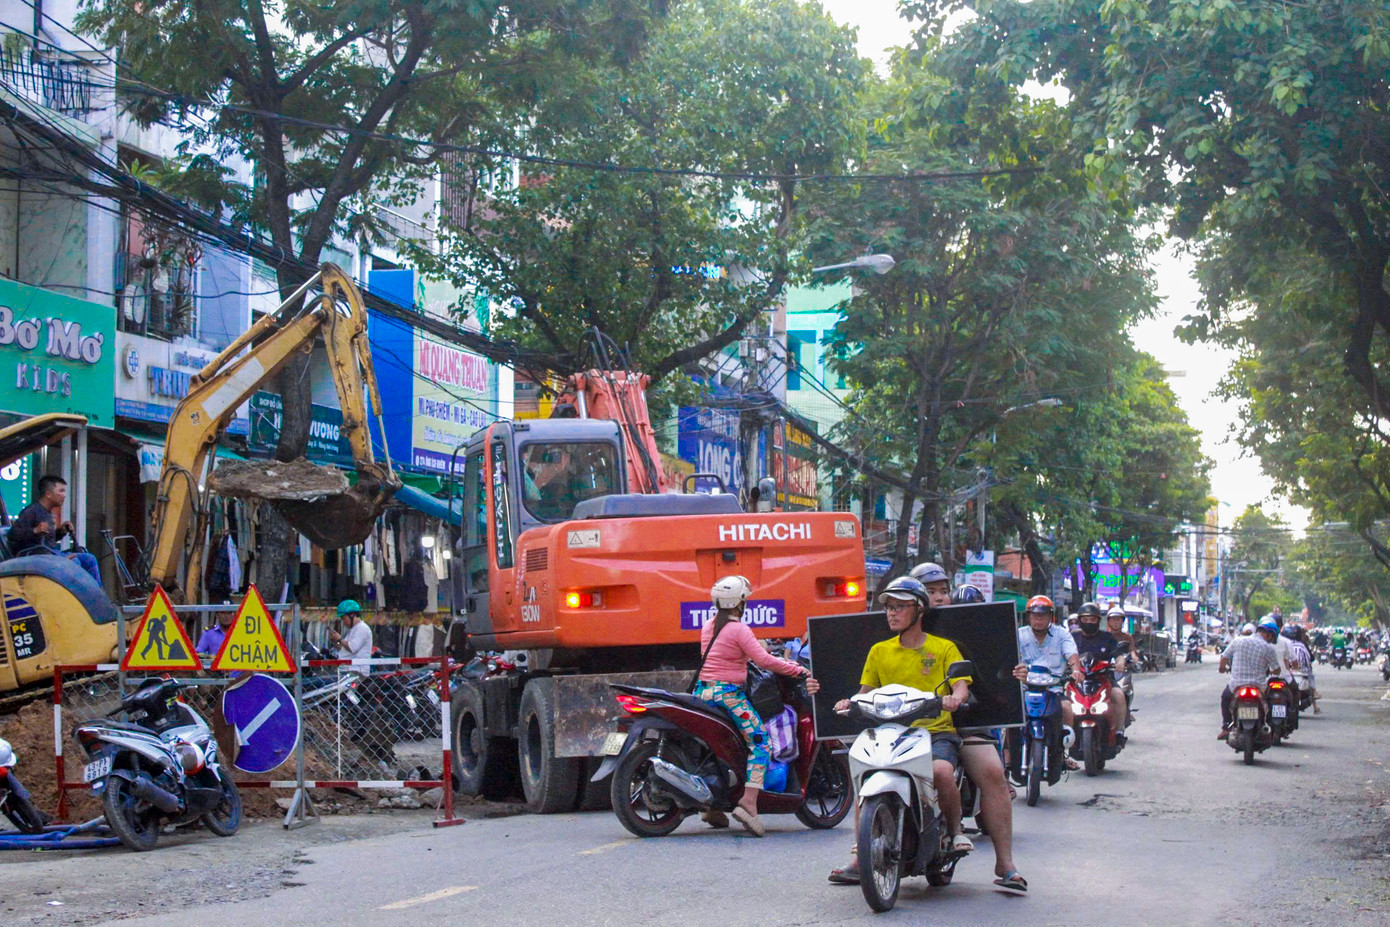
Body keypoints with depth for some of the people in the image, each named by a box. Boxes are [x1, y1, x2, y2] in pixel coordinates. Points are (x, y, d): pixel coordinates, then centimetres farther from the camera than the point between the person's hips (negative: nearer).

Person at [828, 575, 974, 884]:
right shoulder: (879, 651, 16)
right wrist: (851, 703, -6)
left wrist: (953, 698, -25)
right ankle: (858, 860, -16)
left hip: (936, 730, -3)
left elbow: (961, 685, -2)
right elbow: (867, 693, 16)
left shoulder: (944, 647, 8)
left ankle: (955, 829, -2)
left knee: (941, 770, -34)